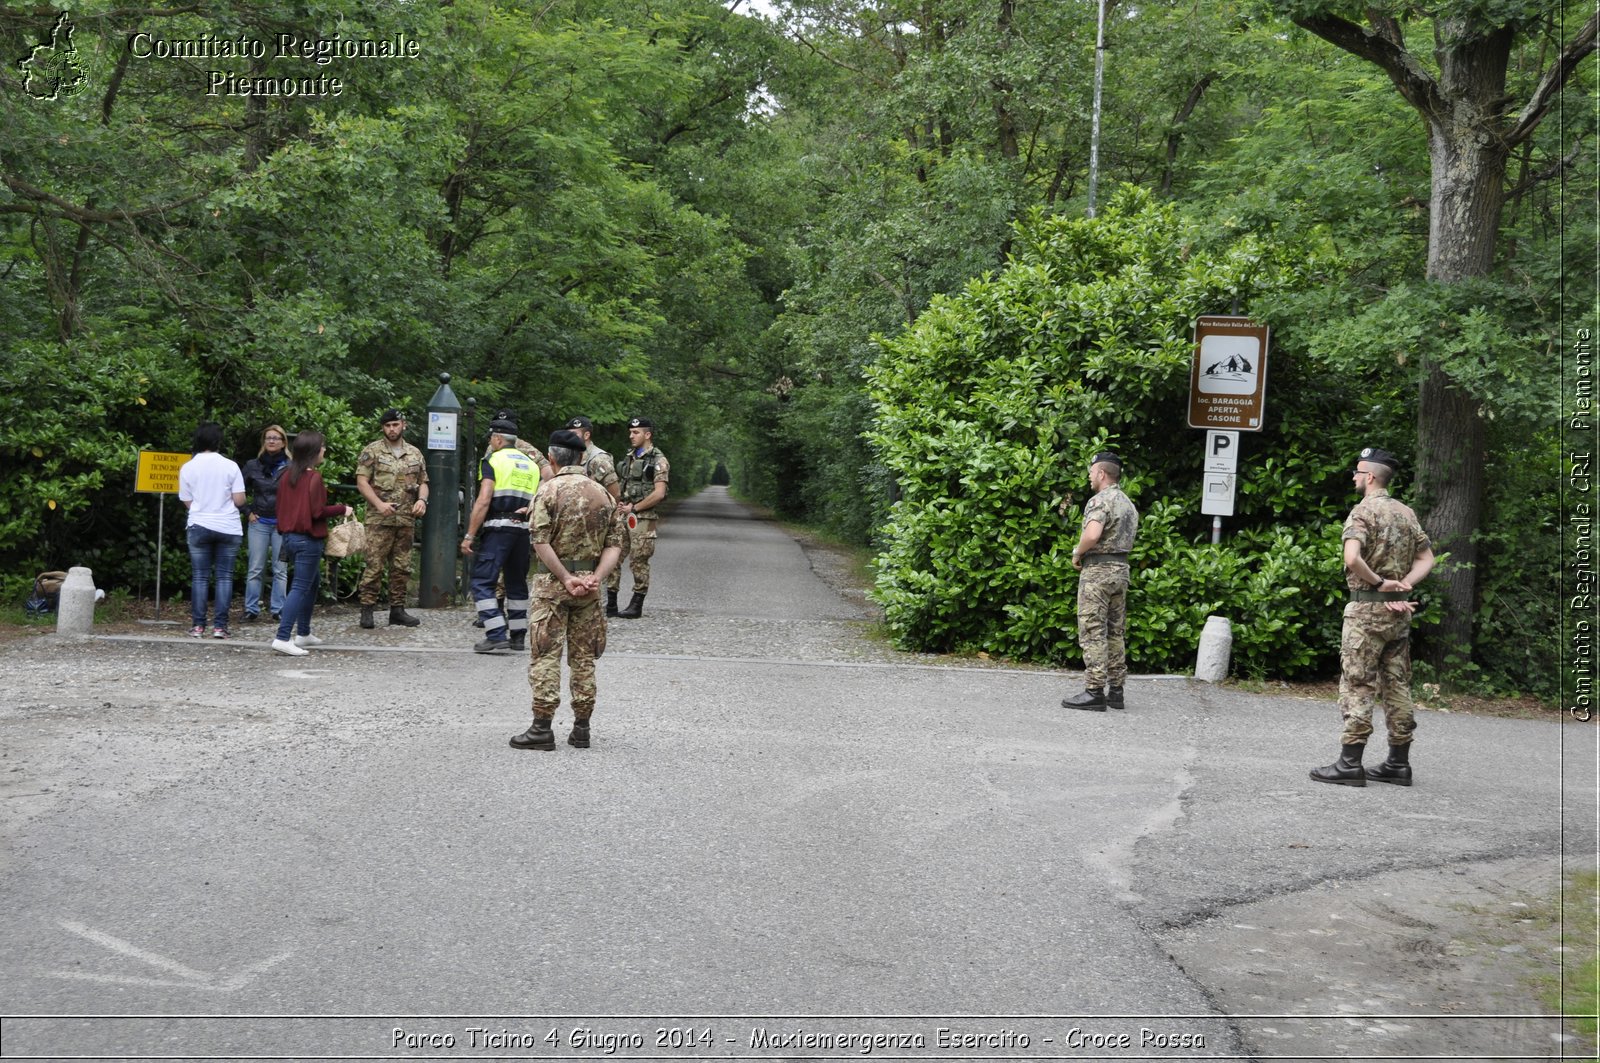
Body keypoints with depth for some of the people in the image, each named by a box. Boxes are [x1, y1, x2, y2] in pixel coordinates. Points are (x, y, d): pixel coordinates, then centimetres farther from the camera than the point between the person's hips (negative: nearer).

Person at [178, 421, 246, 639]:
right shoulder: (230, 466, -5)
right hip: (228, 527, 0)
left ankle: (198, 626, 2)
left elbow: (187, 501, 3)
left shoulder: (187, 468, -2)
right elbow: (239, 500, -6)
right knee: (224, 576, 4)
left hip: (199, 526, 1)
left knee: (200, 577, 6)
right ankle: (219, 626, 0)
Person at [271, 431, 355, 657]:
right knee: (300, 588, -8)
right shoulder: (314, 477, -14)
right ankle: (282, 638, -16)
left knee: (313, 581, 22)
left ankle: (303, 633, 25)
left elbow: (281, 506, 14)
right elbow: (317, 511, -17)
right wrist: (342, 509, -5)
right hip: (308, 539, -9)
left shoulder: (287, 475, 9)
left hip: (289, 536, 9)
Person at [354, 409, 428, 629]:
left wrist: (422, 499, -3)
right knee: (374, 565, -8)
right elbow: (361, 481, -5)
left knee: (402, 567, 8)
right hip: (379, 520, -4)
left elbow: (423, 482, 19)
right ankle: (367, 609, -3)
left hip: (406, 520, 5)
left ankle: (397, 609, 15)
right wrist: (379, 503, -18)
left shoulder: (415, 454, 14)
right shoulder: (372, 451, 1)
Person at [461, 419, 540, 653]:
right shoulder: (531, 465, 18)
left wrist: (469, 536, -11)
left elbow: (483, 501, -12)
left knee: (482, 582, -5)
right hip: (524, 529, 7)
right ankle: (518, 636, 21)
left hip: (498, 528, -6)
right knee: (516, 582, 18)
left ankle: (496, 635, -16)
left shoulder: (493, 461, -2)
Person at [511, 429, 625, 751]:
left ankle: (542, 727, -5)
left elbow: (541, 542, -16)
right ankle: (581, 729, 12)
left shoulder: (549, 491, -7)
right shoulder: (603, 494, 7)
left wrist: (565, 578, -13)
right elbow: (614, 545, 1)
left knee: (546, 654, -1)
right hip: (590, 584, 4)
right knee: (584, 657, 10)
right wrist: (595, 578, -7)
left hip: (552, 582, -4)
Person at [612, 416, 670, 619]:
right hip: (622, 516, 7)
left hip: (642, 518, -7)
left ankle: (636, 606, 5)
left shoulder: (657, 460, -6)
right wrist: (618, 504, 5)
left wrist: (634, 508, -12)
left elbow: (659, 493, -15)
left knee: (639, 562, -2)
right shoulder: (628, 458, 16)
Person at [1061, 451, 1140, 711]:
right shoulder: (1129, 504, 17)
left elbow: (1092, 534, -29)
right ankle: (1116, 690, 12)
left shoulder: (1100, 500, -13)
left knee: (1093, 633, -8)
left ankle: (1094, 692, -11)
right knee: (1115, 633, 11)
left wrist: (1077, 553, -11)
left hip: (1097, 570, -9)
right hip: (1121, 569, 9)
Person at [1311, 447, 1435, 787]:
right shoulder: (1407, 513, 12)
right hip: (1399, 610, 7)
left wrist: (1378, 582, -13)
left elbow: (1352, 558, -26)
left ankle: (1350, 763, -7)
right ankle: (1398, 763, 13)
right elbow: (1426, 559, 11)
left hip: (1367, 609, -7)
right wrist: (1402, 585, -1)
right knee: (1397, 685, 10)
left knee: (1357, 685, -5)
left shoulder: (1363, 511, -11)